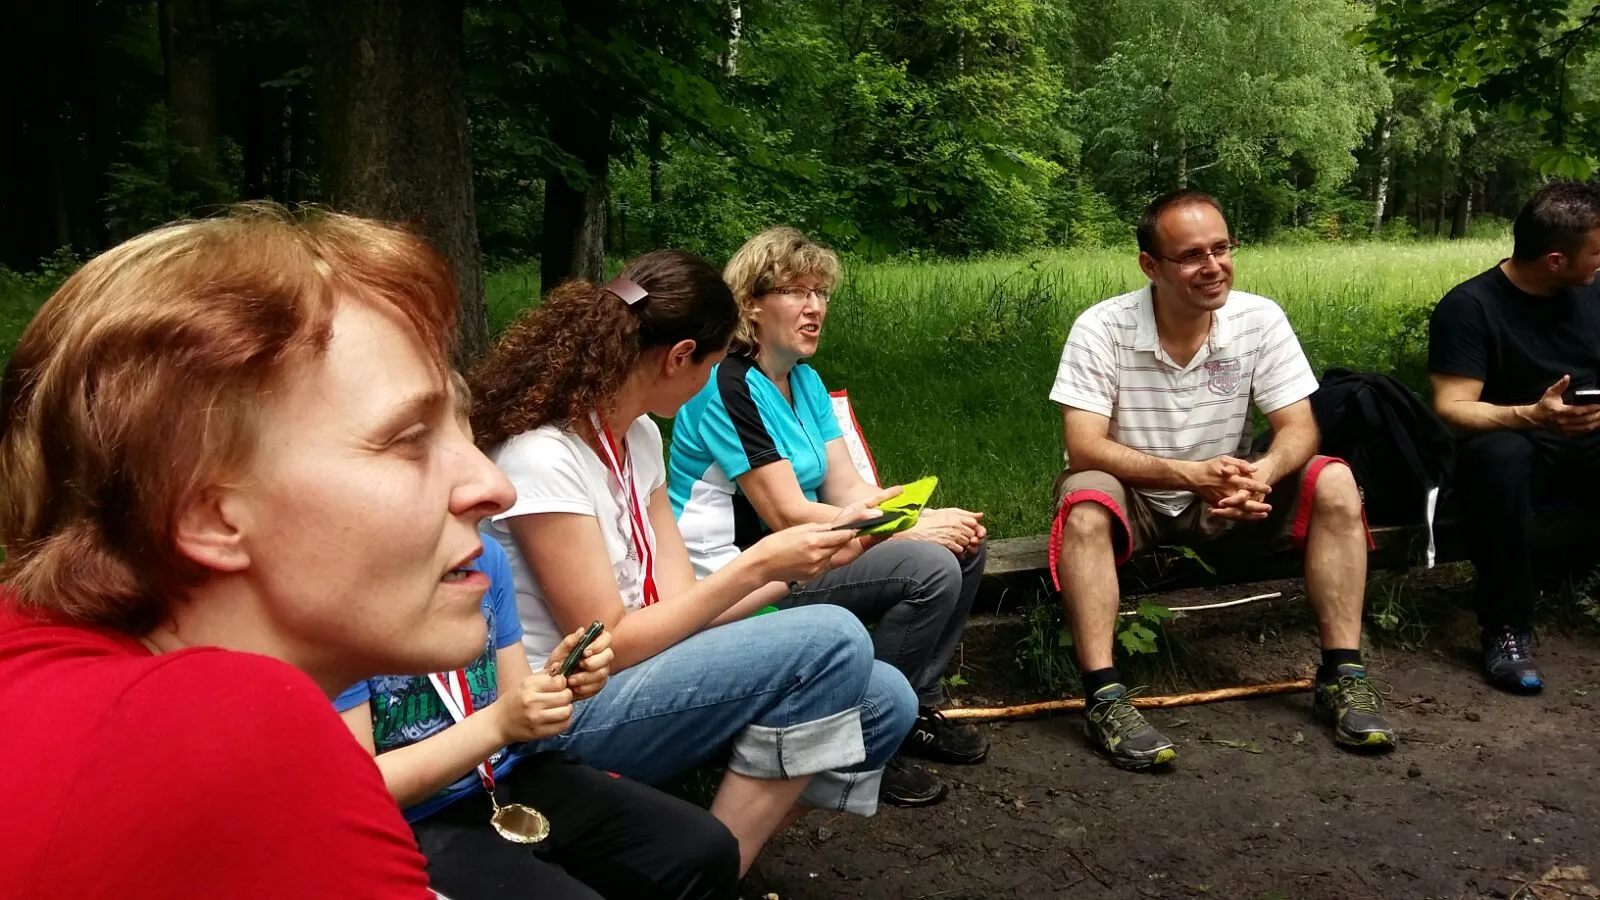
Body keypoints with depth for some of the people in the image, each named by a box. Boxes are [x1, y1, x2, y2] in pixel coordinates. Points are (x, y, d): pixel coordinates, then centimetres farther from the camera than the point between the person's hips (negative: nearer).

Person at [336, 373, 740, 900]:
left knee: (706, 853, -7)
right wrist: (497, 724, -22)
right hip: (413, 825, -6)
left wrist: (558, 684, -12)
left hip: (510, 778, 6)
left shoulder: (485, 558, 3)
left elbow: (513, 717, 11)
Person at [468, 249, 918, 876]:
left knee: (882, 703, -4)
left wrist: (821, 544, 4)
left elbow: (681, 604, 5)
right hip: (566, 717, -8)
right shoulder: (541, 456, -20)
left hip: (635, 671, 8)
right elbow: (608, 646, -19)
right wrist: (758, 565, -19)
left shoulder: (636, 437, 7)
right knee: (832, 642, -22)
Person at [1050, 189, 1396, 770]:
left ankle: (1341, 673, -11)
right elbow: (1083, 446, -24)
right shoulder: (1101, 329, -19)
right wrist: (1190, 474, -36)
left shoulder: (1259, 319, -10)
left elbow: (1299, 428, -11)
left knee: (1334, 483, -18)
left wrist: (1262, 475, -35)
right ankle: (1104, 696, -33)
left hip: (1228, 498, 3)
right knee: (1084, 505, -35)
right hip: (1135, 495, -3)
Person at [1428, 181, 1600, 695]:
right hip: (1511, 442, -5)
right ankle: (1507, 632, -29)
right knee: (1502, 456, -39)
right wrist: (1531, 416, -33)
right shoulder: (1470, 306, -10)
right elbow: (1452, 409, -17)